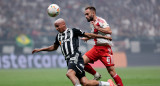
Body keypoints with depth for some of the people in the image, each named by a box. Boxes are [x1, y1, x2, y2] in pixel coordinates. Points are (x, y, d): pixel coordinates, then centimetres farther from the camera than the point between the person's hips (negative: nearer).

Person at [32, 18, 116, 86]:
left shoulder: (73, 31, 4)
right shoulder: (58, 36, 22)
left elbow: (88, 35, 7)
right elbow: (54, 47, 38)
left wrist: (104, 37, 6)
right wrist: (40, 49, 34)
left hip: (75, 57, -5)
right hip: (69, 60, 5)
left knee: (70, 73, -34)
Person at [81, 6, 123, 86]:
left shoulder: (100, 21, -10)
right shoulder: (92, 23, 15)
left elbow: (109, 31, -27)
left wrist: (97, 27, -24)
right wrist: (88, 38, 23)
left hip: (105, 48, -7)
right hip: (96, 48, 7)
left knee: (111, 71, -12)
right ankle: (96, 75, 8)